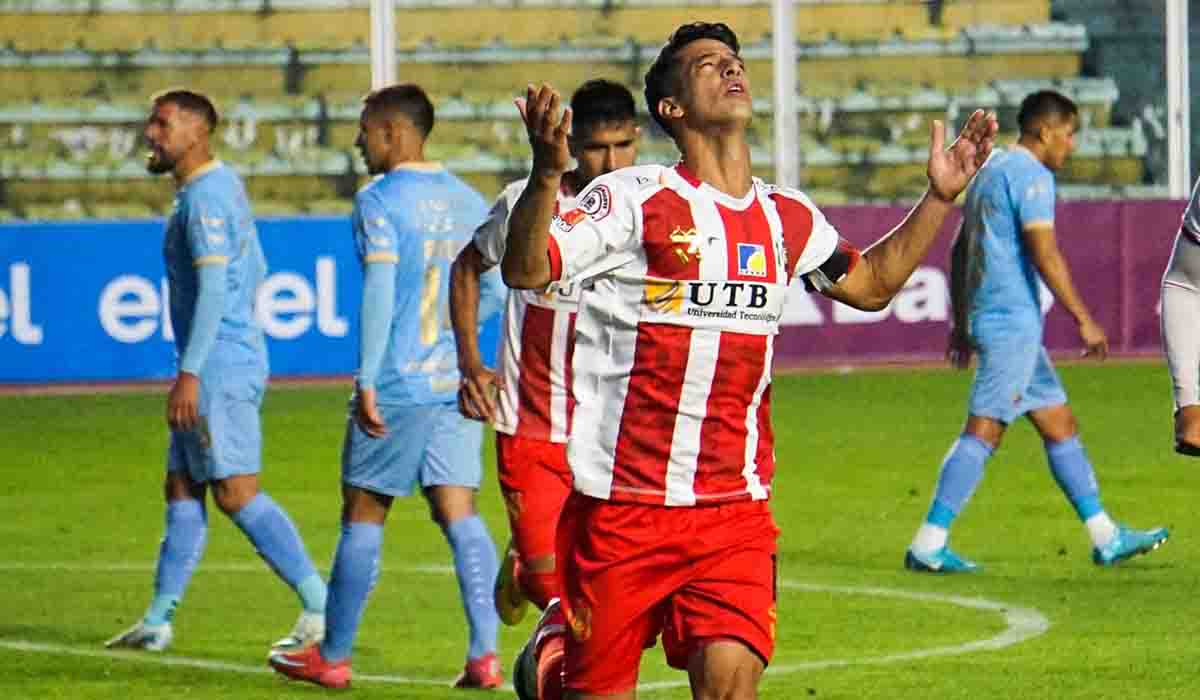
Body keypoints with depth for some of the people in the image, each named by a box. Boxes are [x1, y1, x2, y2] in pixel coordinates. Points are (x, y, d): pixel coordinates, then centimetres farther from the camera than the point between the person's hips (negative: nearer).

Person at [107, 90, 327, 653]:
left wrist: (190, 372, -25)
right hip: (225, 364, 11)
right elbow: (255, 272, 24)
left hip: (218, 368, -11)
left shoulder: (204, 197, -16)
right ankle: (157, 621, 15)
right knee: (181, 488, 12)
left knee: (236, 492, -11)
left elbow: (214, 287, -23)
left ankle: (321, 607, -12)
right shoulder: (224, 185, 16)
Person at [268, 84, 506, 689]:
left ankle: (332, 656, 13)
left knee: (363, 516, 4)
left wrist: (367, 381, -18)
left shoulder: (379, 202, -9)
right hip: (458, 383, 6)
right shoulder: (468, 201, 12)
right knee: (458, 514, 3)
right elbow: (495, 292, 14)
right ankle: (484, 655, -7)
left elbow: (379, 291, -17)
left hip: (398, 385, -6)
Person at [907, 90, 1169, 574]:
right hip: (1013, 321, -10)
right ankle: (928, 546, -14)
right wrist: (1084, 320, -16)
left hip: (986, 317, 10)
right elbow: (1044, 253, -19)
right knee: (984, 431, -11)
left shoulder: (990, 171, 19)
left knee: (1059, 424, 12)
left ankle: (1106, 537, 15)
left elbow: (960, 252, 22)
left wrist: (960, 324, 25)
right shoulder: (1031, 175, -10)